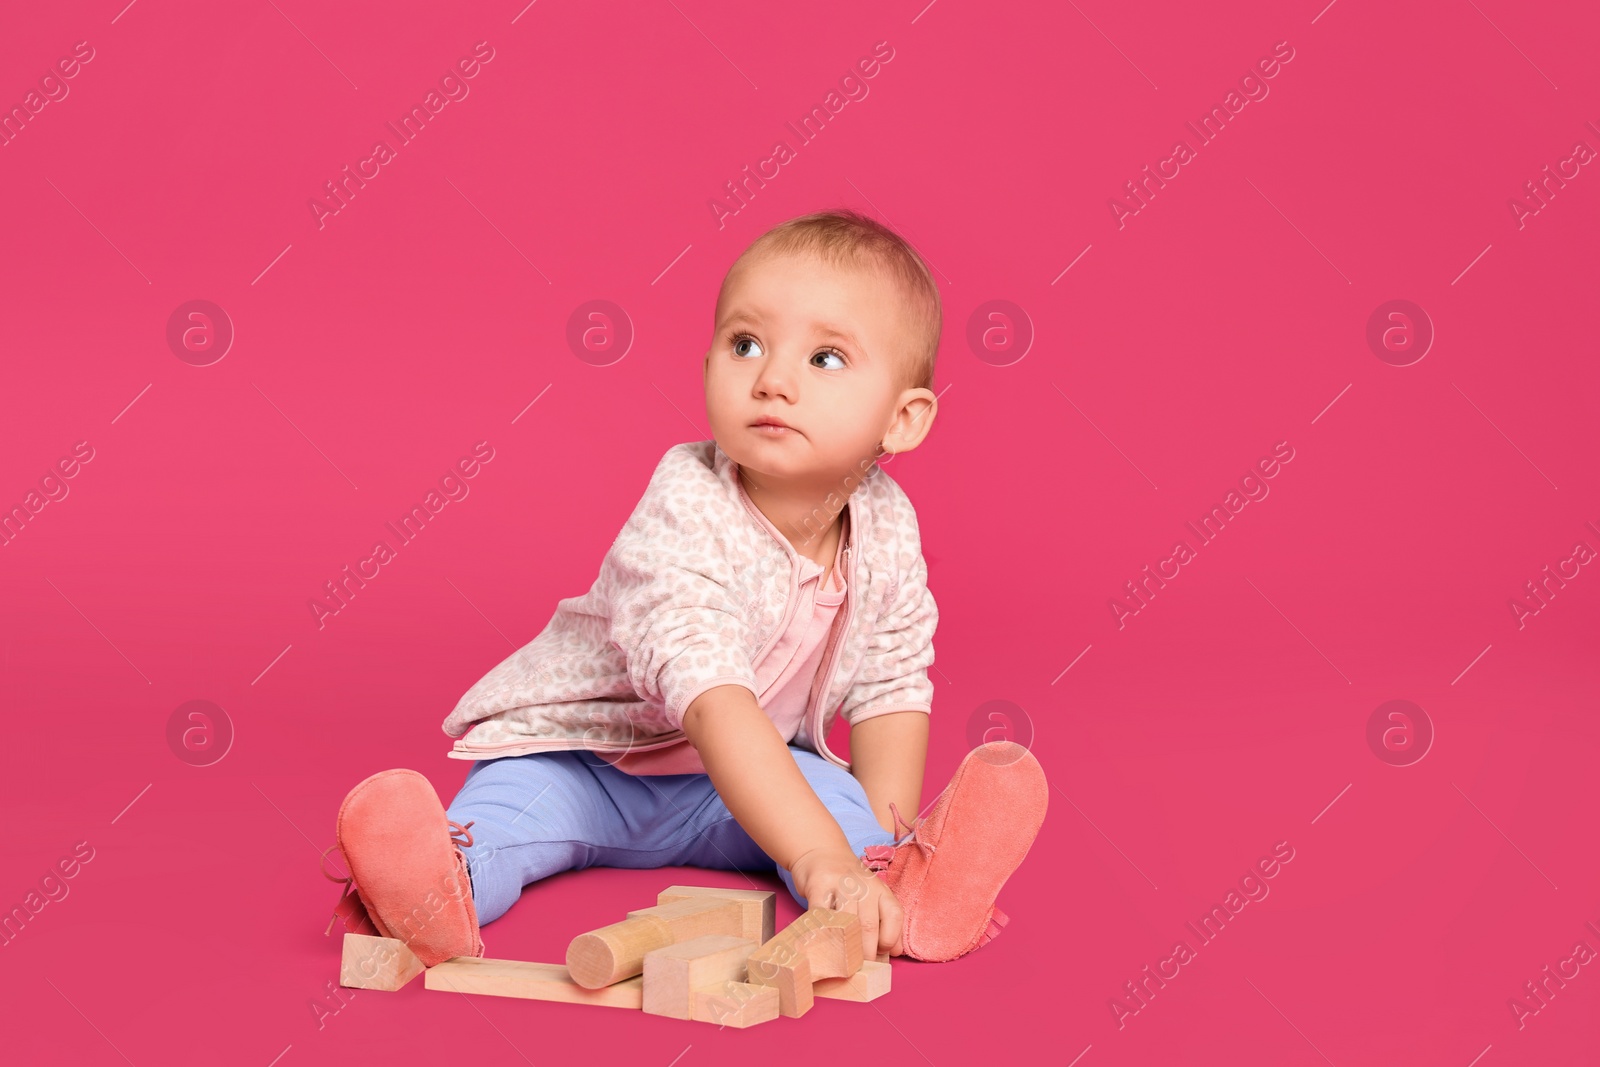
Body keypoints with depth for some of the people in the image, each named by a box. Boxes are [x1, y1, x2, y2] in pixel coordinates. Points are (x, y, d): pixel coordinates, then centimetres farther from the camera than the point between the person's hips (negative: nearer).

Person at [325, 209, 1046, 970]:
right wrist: (823, 860, -53)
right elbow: (715, 707, -44)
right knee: (512, 806, -30)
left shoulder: (887, 529, -12)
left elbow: (890, 690, -2)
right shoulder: (683, 517, -33)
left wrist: (881, 845, -17)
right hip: (576, 751, -4)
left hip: (752, 768, 4)